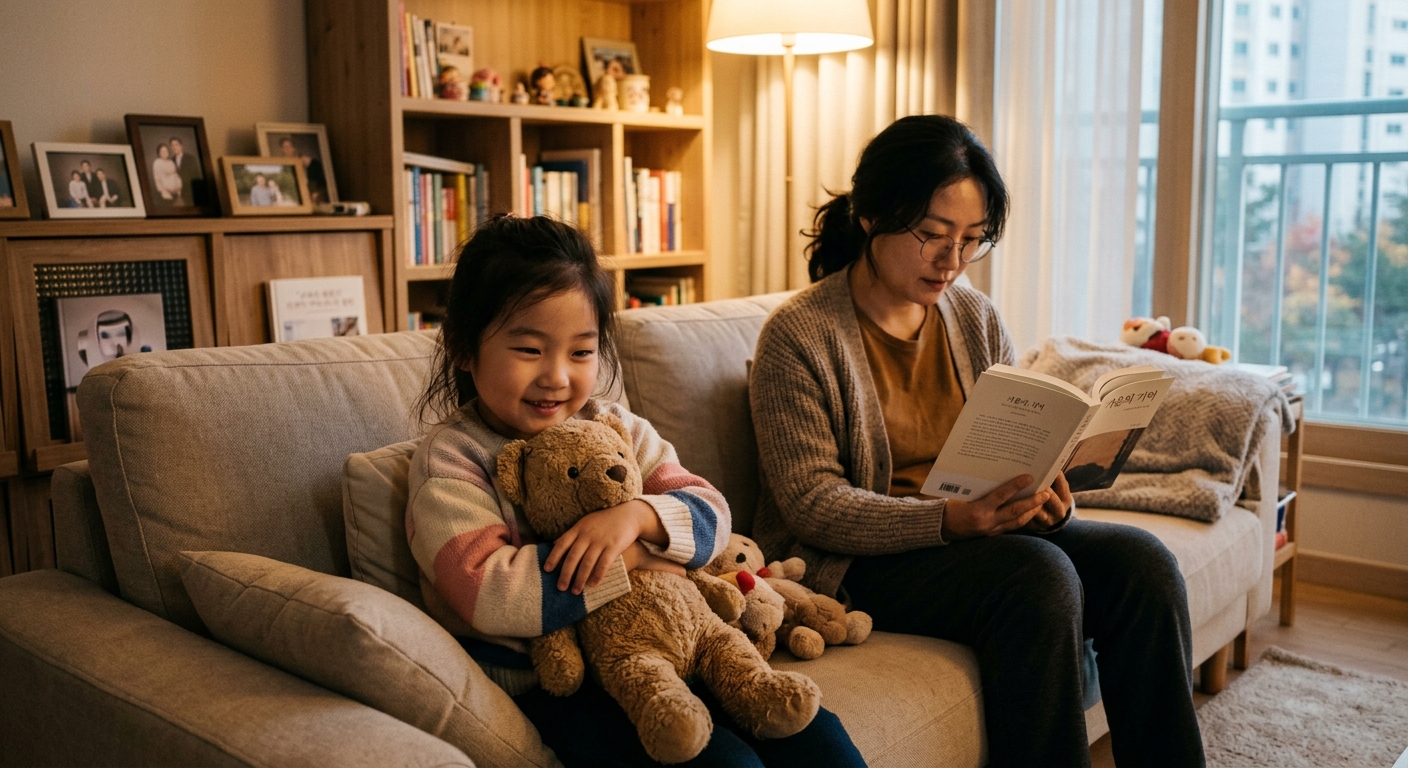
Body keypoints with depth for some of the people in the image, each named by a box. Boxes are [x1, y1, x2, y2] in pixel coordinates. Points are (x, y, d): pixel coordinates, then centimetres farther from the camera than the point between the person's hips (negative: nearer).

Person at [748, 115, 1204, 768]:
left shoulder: (976, 319, 8)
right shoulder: (798, 335, -11)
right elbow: (810, 503, -17)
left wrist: (1047, 502, -14)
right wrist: (946, 520, -29)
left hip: (980, 533, 6)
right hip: (853, 562, -6)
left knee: (1140, 562, -16)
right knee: (1037, 574, -30)